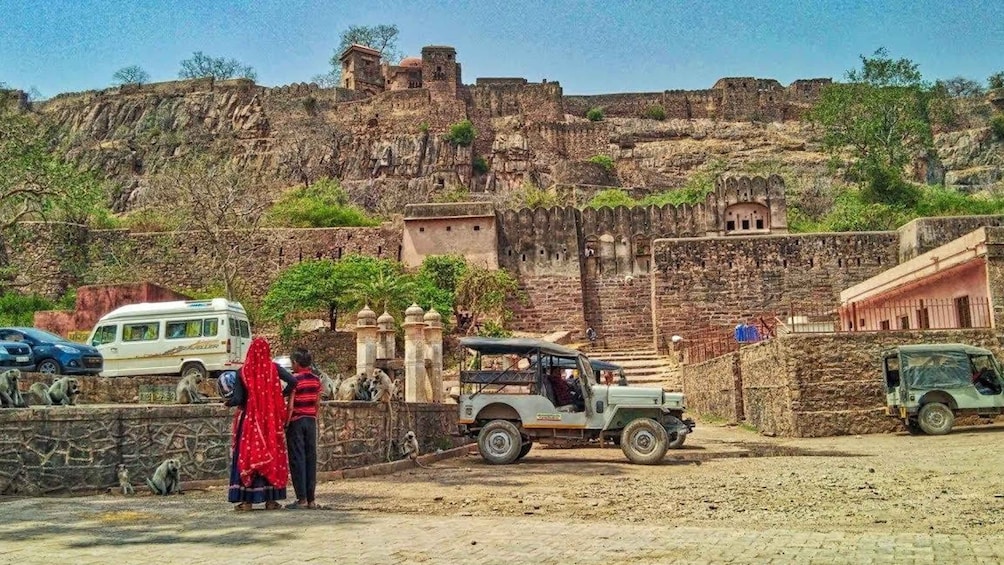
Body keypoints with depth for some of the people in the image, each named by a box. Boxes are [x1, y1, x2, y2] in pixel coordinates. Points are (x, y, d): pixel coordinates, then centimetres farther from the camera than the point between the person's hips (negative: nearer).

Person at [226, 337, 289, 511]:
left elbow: (238, 399, -11)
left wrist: (228, 402, 11)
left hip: (248, 419, -1)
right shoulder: (273, 369, -3)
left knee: (246, 456, 6)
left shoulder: (243, 371, -7)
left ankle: (246, 500, 6)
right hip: (270, 420, 1)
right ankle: (271, 499, 10)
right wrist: (281, 396, 3)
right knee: (271, 456, 8)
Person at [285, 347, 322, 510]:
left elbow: (290, 405, -14)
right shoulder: (316, 380, 6)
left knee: (297, 459, -1)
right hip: (311, 421, 6)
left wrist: (285, 424, -9)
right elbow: (317, 403, 10)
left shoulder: (295, 379, -11)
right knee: (311, 458, 7)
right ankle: (311, 499, 9)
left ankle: (302, 498, -3)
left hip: (296, 422, -6)